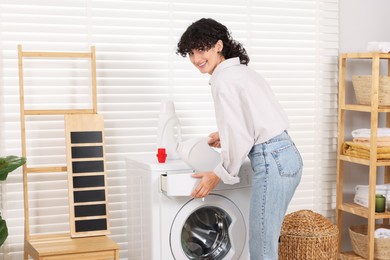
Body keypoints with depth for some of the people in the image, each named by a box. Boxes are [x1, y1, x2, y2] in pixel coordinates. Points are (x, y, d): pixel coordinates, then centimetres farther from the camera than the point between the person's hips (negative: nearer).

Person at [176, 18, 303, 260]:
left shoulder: (223, 79, -12)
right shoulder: (242, 70, 17)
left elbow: (240, 139, -15)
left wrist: (218, 174, -4)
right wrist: (225, 136, 29)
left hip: (272, 161, -10)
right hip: (287, 155, 10)